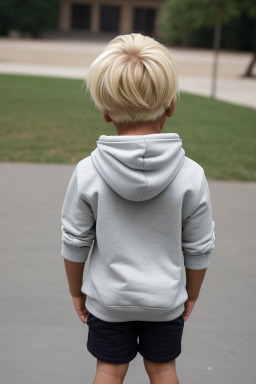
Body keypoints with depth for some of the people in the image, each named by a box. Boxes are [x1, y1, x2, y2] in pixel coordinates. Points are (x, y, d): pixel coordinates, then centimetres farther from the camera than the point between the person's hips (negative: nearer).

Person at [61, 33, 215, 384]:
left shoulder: (87, 173, -19)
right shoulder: (191, 175, -18)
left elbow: (75, 243, -9)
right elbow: (199, 249, -9)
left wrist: (76, 290, 8)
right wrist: (191, 294, 9)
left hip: (108, 299, 0)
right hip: (166, 301, 1)